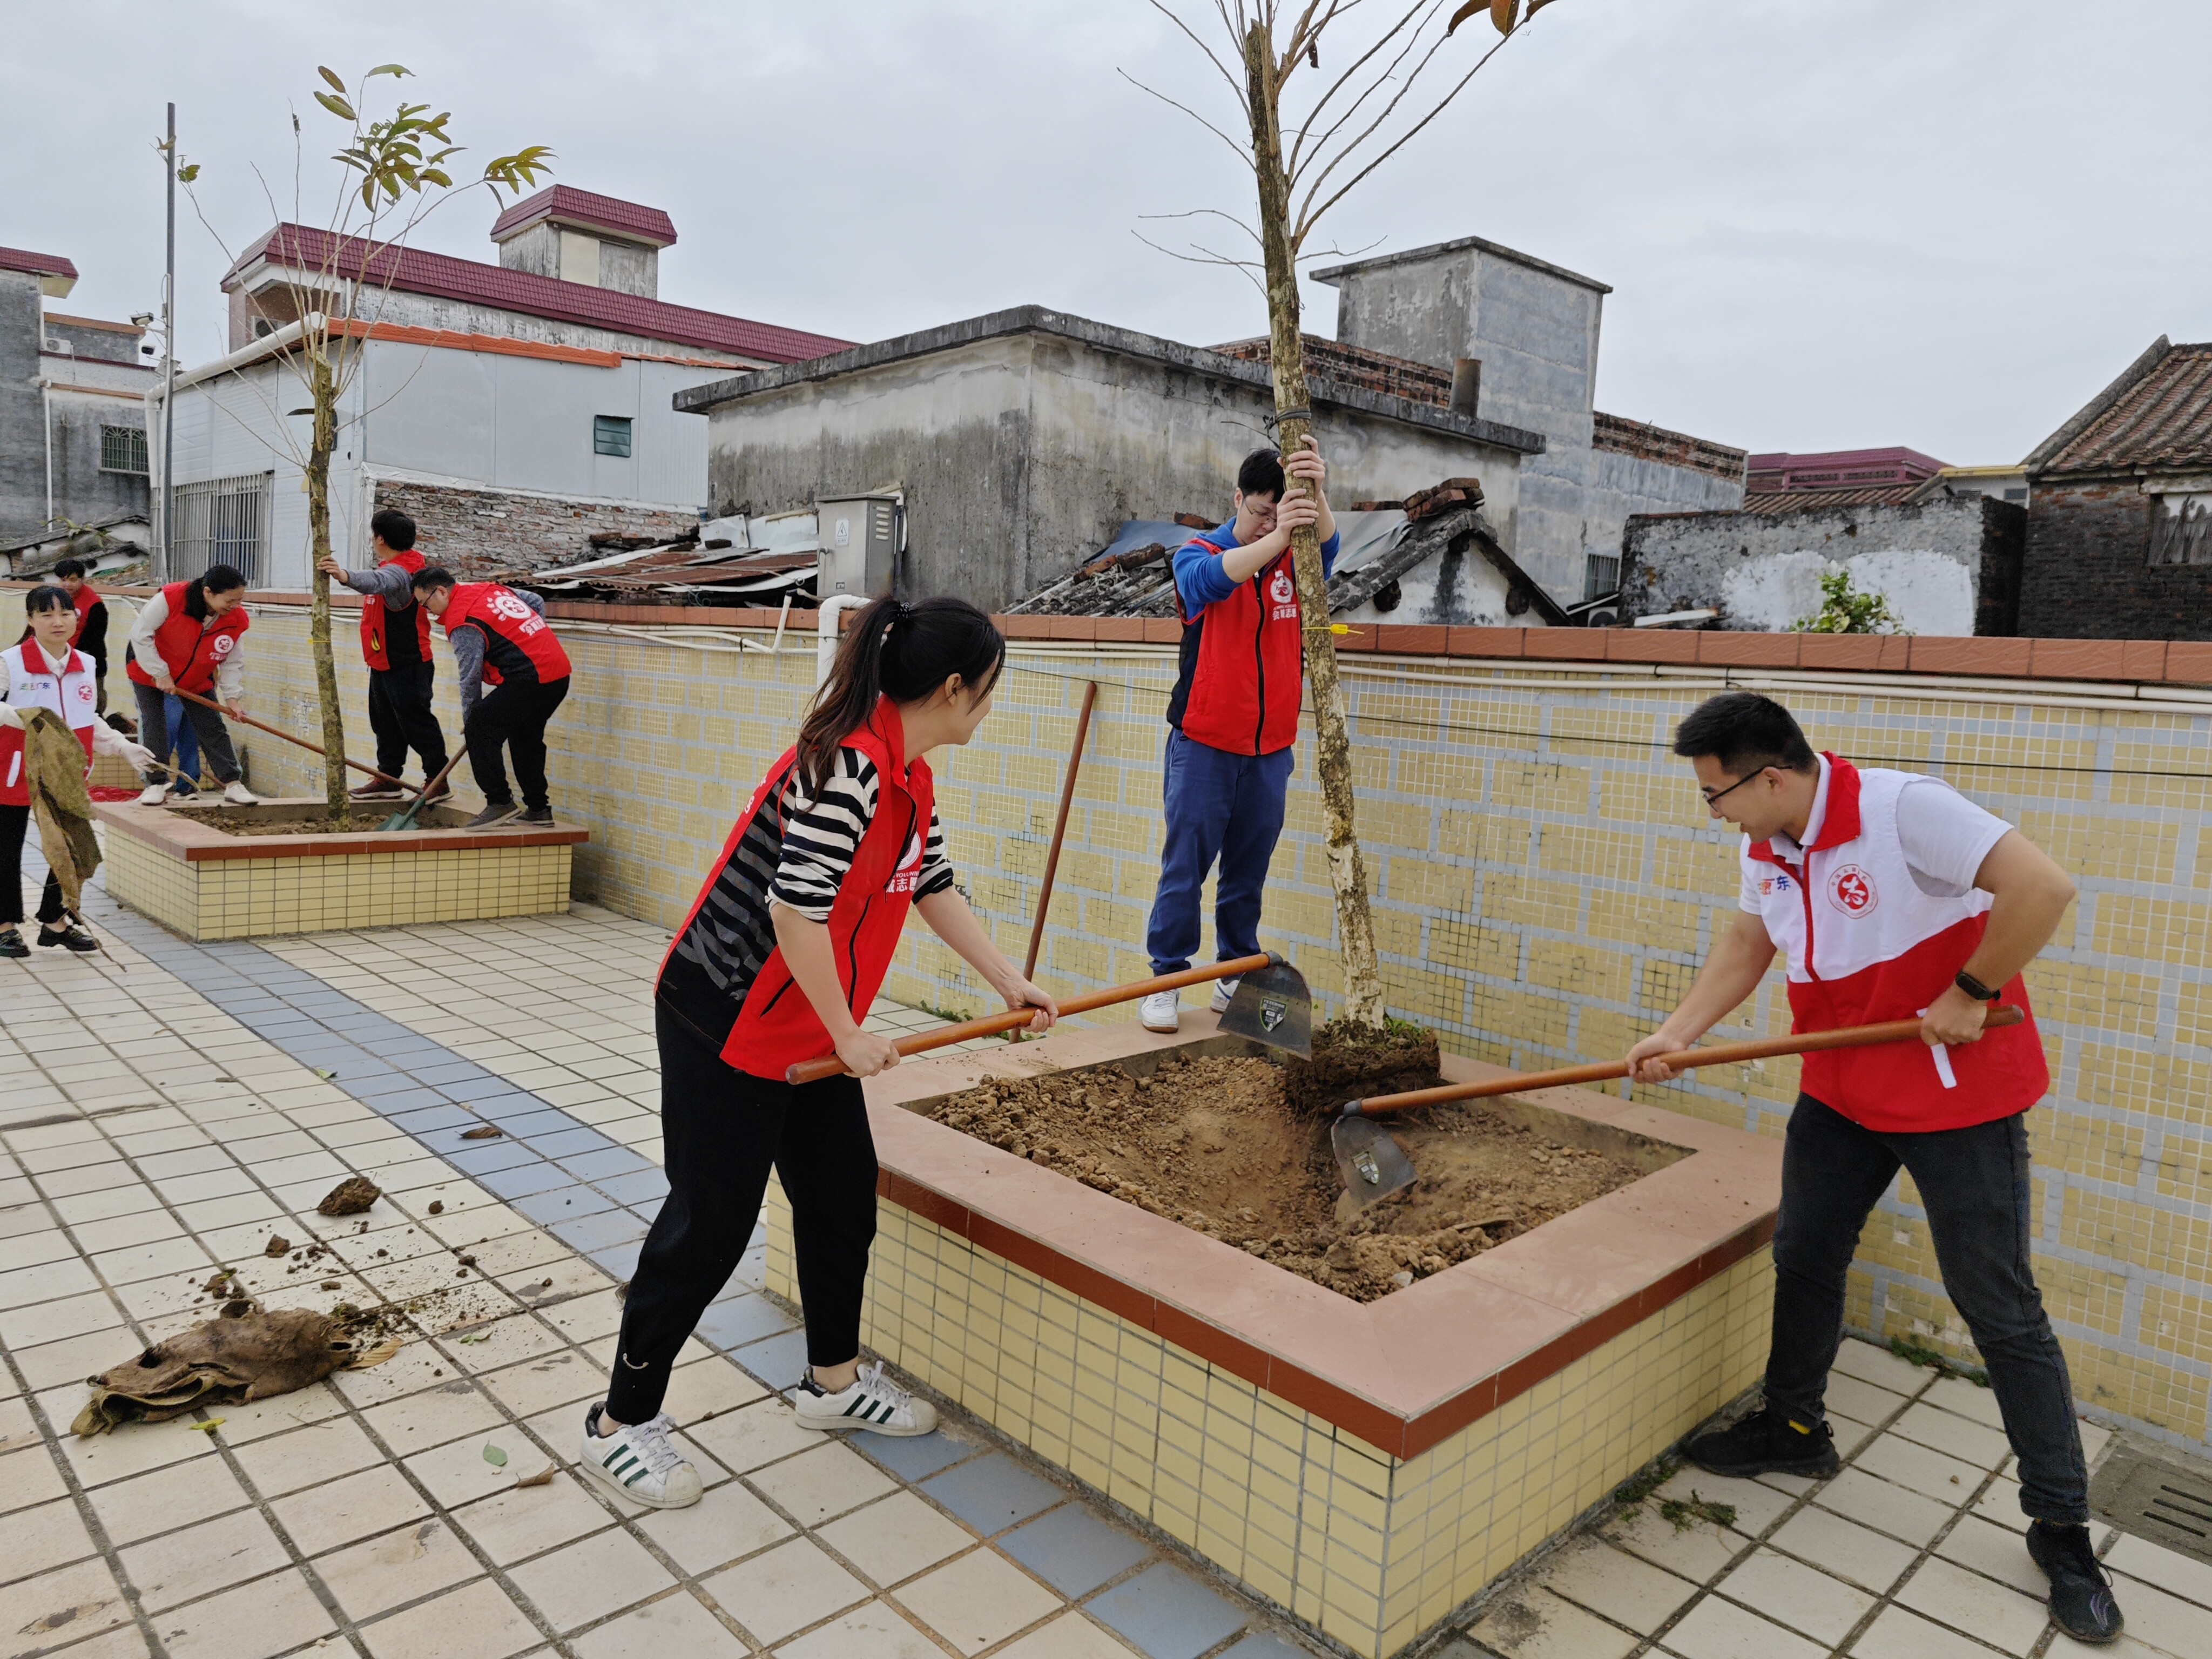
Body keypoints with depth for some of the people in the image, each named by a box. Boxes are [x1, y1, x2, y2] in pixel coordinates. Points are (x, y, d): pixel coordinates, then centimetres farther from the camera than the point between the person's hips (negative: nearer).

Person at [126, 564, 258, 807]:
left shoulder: (238, 620, -21)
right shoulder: (170, 598, -32)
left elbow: (233, 662, -9)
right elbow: (141, 635, -22)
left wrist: (233, 696, -18)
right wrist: (160, 673, -21)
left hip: (198, 682, 3)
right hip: (150, 674, -3)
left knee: (214, 730, -1)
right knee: (154, 727, -3)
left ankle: (233, 785, 2)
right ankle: (156, 784, 7)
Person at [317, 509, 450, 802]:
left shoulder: (399, 571, -23)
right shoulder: (397, 567, 11)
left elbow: (377, 582, -46)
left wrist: (347, 577, -63)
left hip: (406, 666, -11)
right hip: (384, 663, 11)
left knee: (416, 722, -3)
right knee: (386, 723, 15)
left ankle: (437, 779, 6)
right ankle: (388, 779, 23)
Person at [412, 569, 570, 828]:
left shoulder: (461, 622, -9)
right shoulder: (490, 588, 16)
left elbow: (470, 679, -9)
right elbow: (537, 602, 25)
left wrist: (469, 721, 4)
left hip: (529, 678, -10)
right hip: (560, 673, 10)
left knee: (480, 730, -5)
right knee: (526, 738, 20)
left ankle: (500, 802, -4)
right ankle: (538, 809, 23)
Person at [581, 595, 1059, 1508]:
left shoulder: (910, 779, 5)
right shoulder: (849, 766, -26)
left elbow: (936, 888, 17)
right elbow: (795, 911, -28)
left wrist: (1010, 981, 18)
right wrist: (850, 1036, -18)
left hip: (811, 1028, 10)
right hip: (727, 1022, -9)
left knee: (844, 1194, 17)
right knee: (711, 1222, 2)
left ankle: (833, 1380, 37)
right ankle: (621, 1425, 22)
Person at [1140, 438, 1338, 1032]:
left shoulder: (1295, 559, 4)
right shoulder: (1198, 554, -3)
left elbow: (1326, 545, -19)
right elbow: (1208, 580, -27)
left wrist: (1317, 496, -41)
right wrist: (1275, 536, -43)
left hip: (1270, 750, 3)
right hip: (1203, 745, -3)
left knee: (1248, 872, 11)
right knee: (1184, 867, -1)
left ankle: (1236, 977, 22)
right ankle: (1165, 980, 8)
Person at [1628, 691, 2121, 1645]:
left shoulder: (1903, 809, -24)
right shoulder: (1764, 848, 0)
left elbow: (2042, 888, -28)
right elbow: (1748, 944, 12)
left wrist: (1970, 995, -20)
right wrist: (1678, 1034, 0)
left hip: (1958, 1092, -7)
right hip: (1841, 1092, 7)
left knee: (2001, 1310, 3)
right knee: (1803, 1257, 16)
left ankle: (2061, 1528, 19)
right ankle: (1794, 1430, 37)